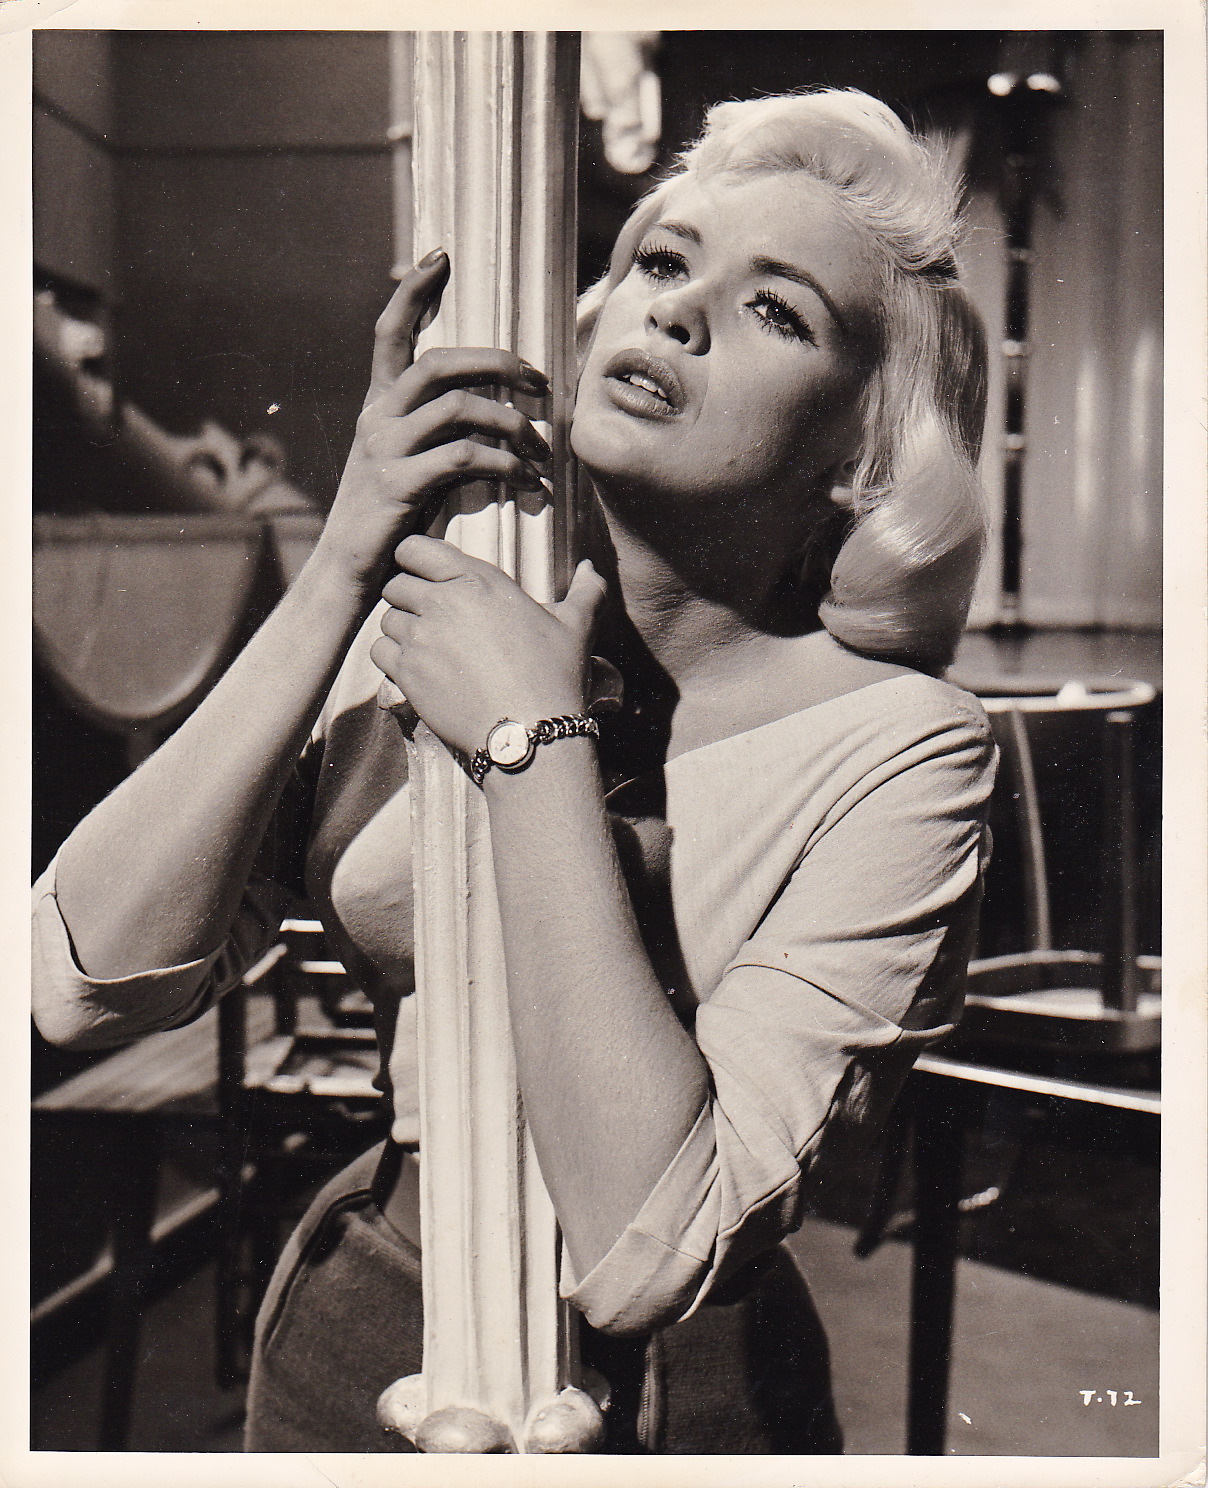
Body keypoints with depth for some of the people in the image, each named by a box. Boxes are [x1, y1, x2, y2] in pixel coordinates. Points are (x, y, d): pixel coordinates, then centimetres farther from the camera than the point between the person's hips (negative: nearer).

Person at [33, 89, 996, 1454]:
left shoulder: (899, 750, -18)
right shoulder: (413, 629, -8)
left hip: (665, 1396, -3)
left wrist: (535, 742, -27)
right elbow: (91, 981, -17)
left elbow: (644, 1253, -26)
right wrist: (343, 569, -22)